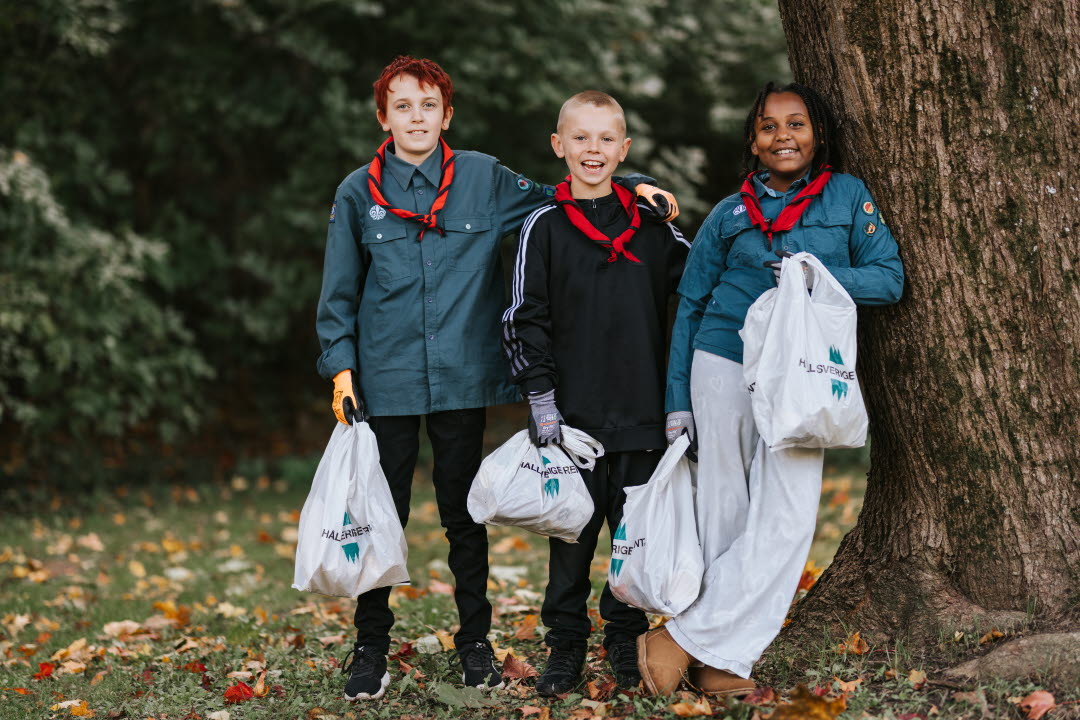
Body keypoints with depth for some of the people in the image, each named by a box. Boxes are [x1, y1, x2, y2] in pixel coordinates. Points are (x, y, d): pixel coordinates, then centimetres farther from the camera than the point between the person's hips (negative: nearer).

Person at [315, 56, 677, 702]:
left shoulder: (484, 179, 3)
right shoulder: (359, 194, 4)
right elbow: (340, 294, 8)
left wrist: (630, 186, 2)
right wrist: (340, 367, 0)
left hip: (462, 380, 1)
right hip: (386, 382, 0)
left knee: (465, 515, 9)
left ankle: (475, 643, 21)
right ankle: (371, 649, 14)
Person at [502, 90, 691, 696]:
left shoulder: (650, 224, 7)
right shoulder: (545, 227, 1)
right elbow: (525, 320, 0)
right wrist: (542, 400, -8)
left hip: (641, 412, 2)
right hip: (574, 414, -2)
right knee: (572, 532, 2)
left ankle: (626, 641, 20)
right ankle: (566, 646, 13)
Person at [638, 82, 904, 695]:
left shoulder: (848, 197, 9)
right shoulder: (730, 214, 11)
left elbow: (890, 278, 2)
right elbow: (691, 305, 13)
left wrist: (821, 277, -16)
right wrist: (677, 399, 7)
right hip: (725, 367, 0)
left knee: (787, 518, -12)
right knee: (726, 512, -1)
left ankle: (687, 640, -6)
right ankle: (720, 661, 3)